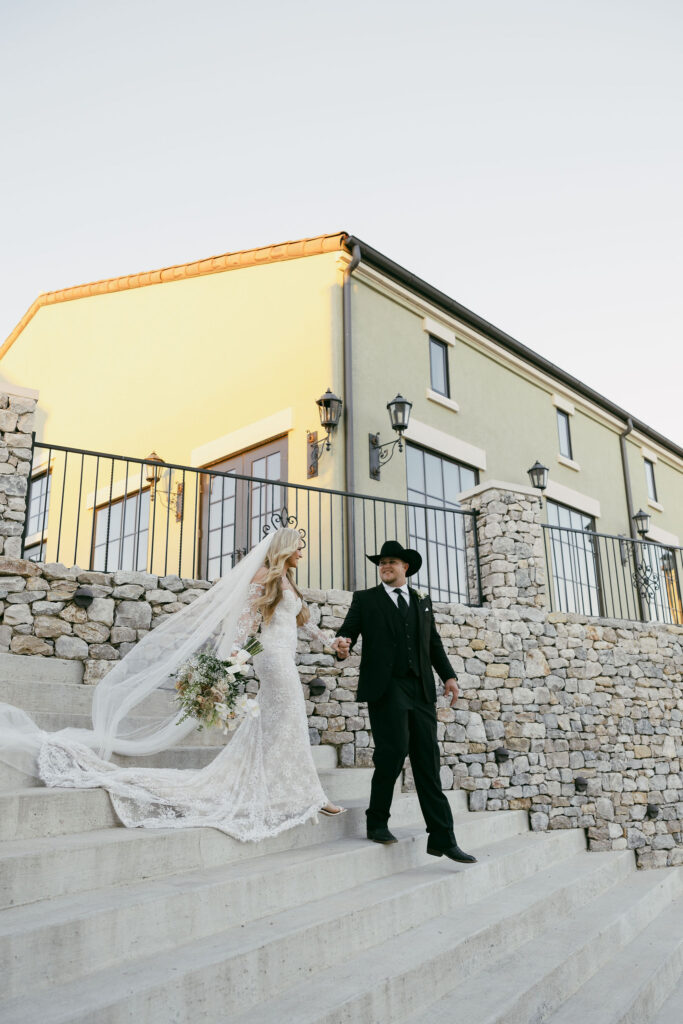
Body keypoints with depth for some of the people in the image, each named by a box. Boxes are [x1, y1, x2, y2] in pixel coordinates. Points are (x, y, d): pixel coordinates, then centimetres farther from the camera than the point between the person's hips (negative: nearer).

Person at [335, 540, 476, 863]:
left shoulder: (422, 601, 19)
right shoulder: (365, 599, 10)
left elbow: (434, 642, 20)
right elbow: (347, 631, 1)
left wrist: (448, 675, 8)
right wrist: (343, 646, -22)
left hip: (421, 690, 3)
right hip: (386, 688, -3)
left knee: (428, 761, 4)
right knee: (394, 750, -14)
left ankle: (442, 838, 9)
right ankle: (377, 822, 8)